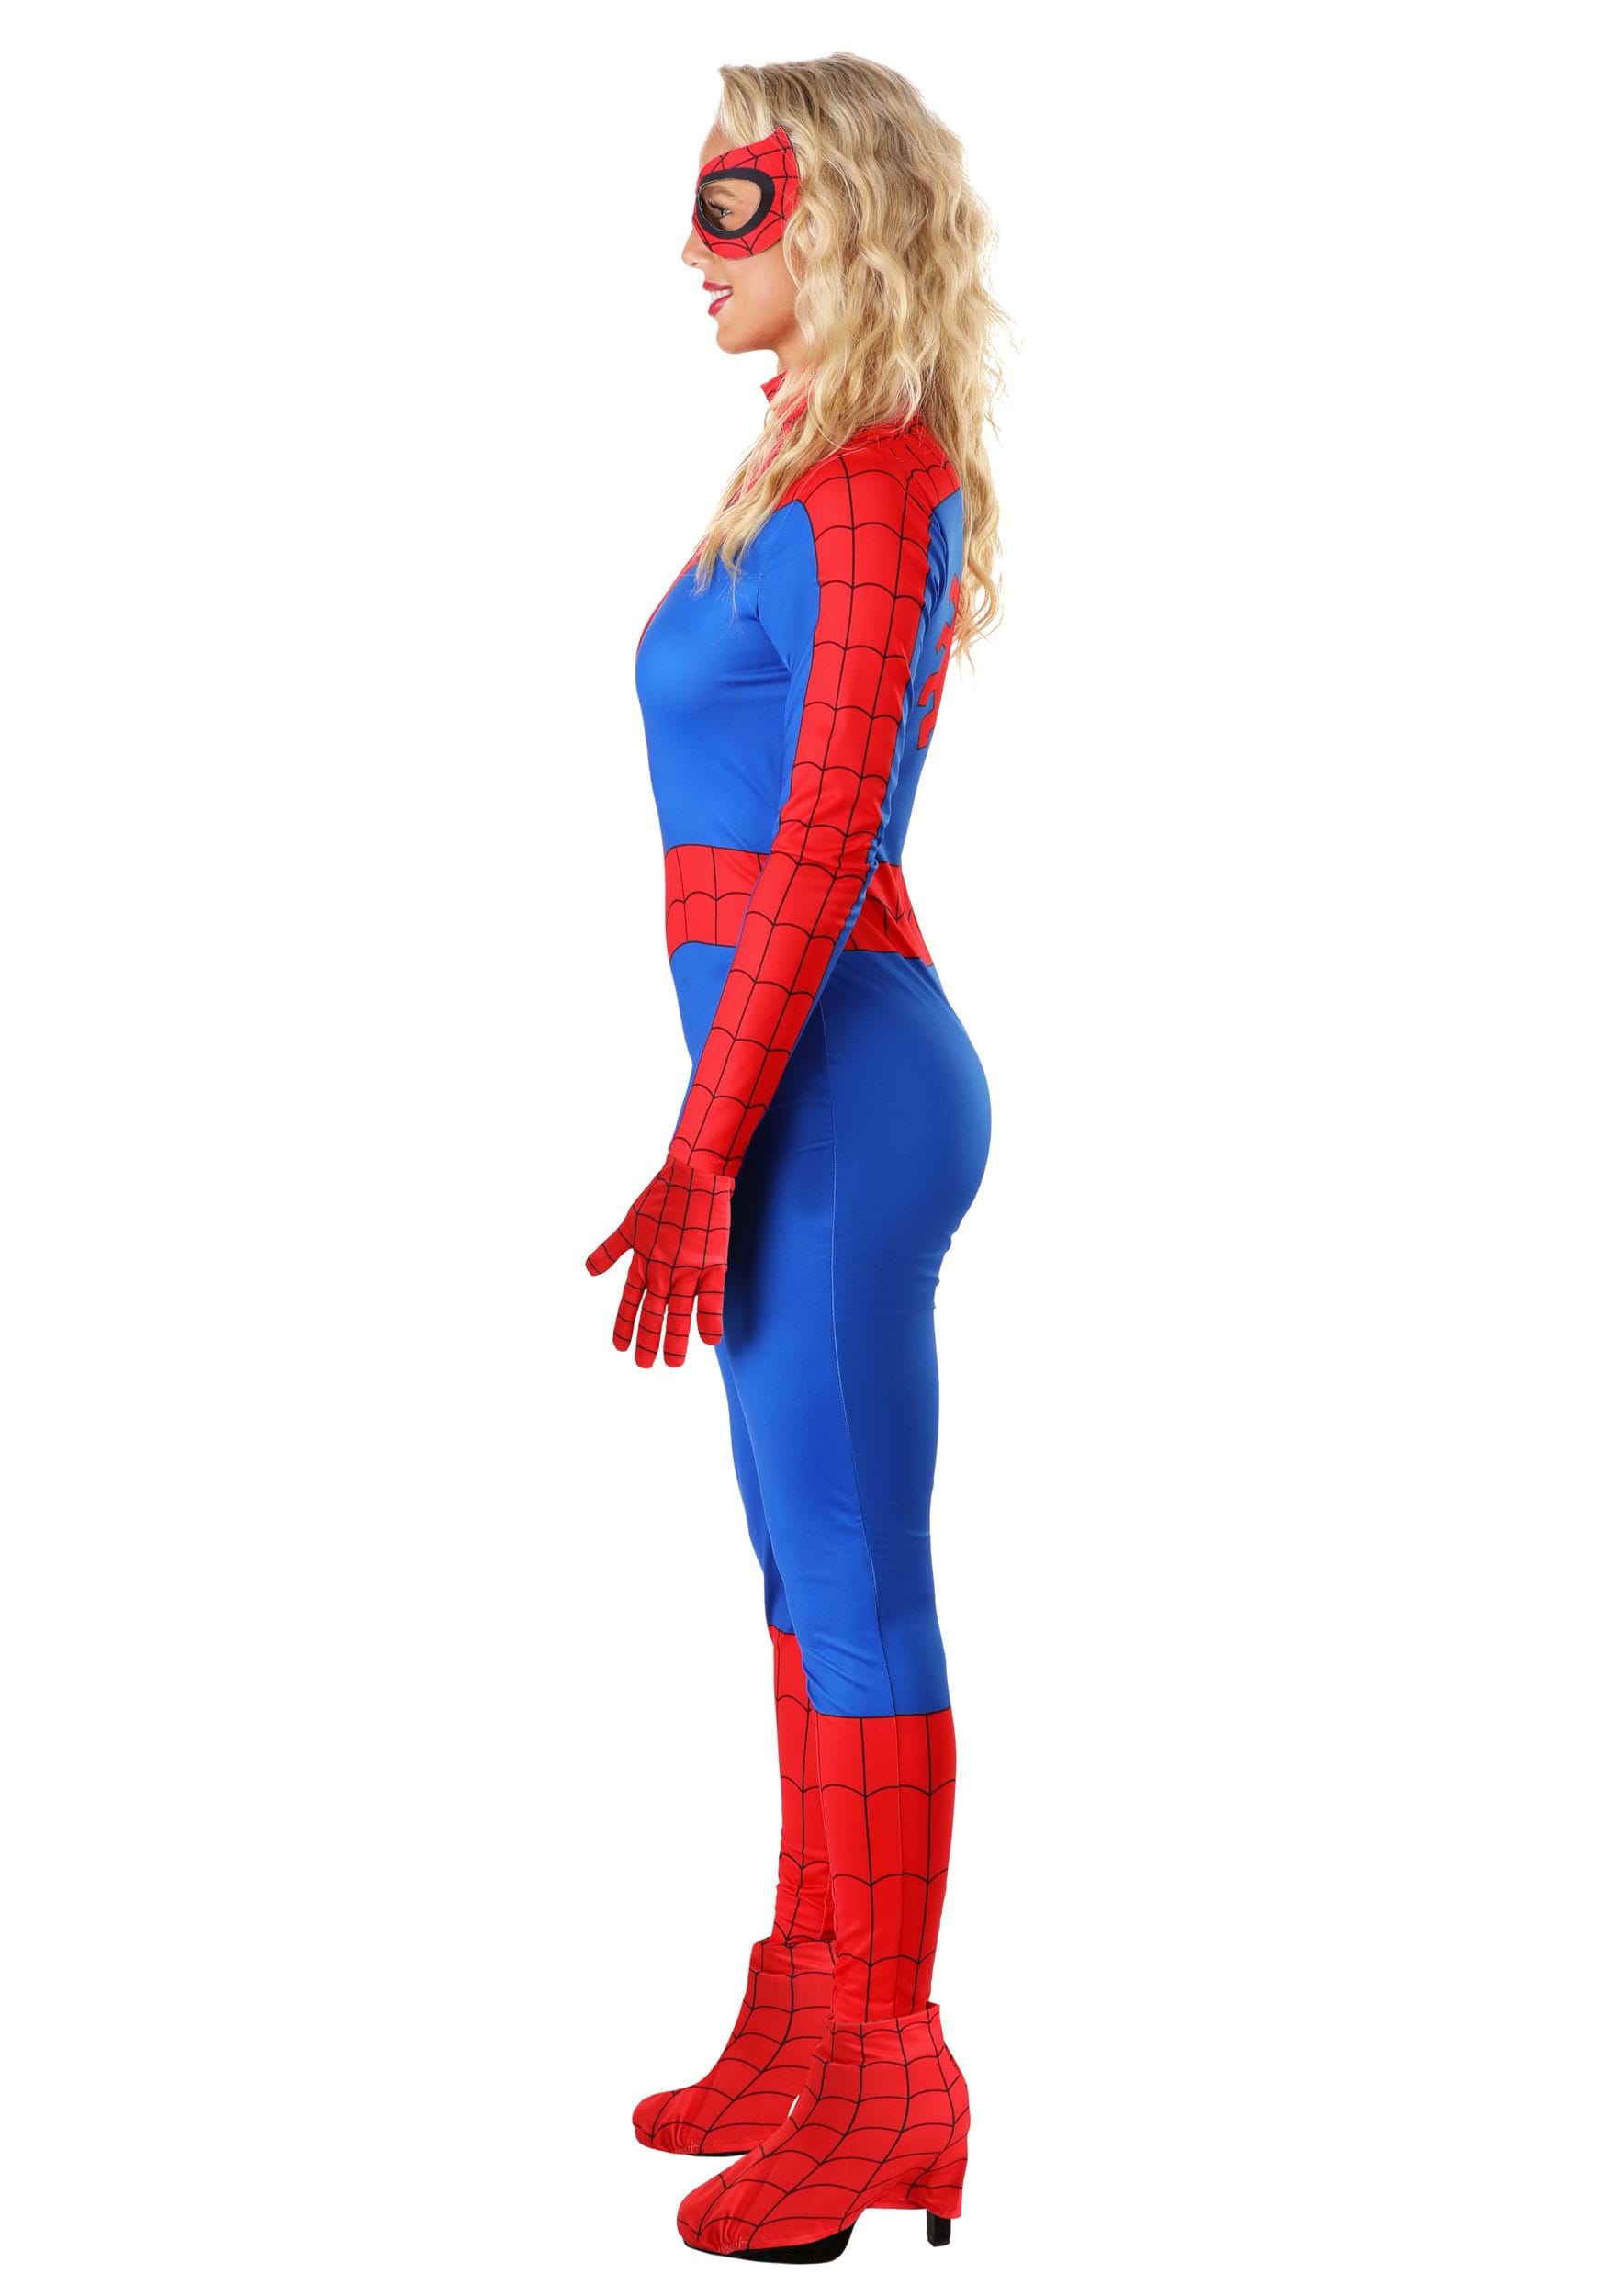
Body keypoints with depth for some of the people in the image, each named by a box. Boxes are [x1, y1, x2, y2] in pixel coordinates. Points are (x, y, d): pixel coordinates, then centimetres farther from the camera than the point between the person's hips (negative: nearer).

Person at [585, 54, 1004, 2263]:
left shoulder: (872, 481, -13)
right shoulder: (823, 471, 16)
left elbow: (827, 836, -19)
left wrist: (703, 1152, -20)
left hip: (821, 1084, -10)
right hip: (816, 1070, 10)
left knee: (857, 1591, -2)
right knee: (811, 1566, 16)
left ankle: (887, 2099, 9)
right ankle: (811, 2022, 28)